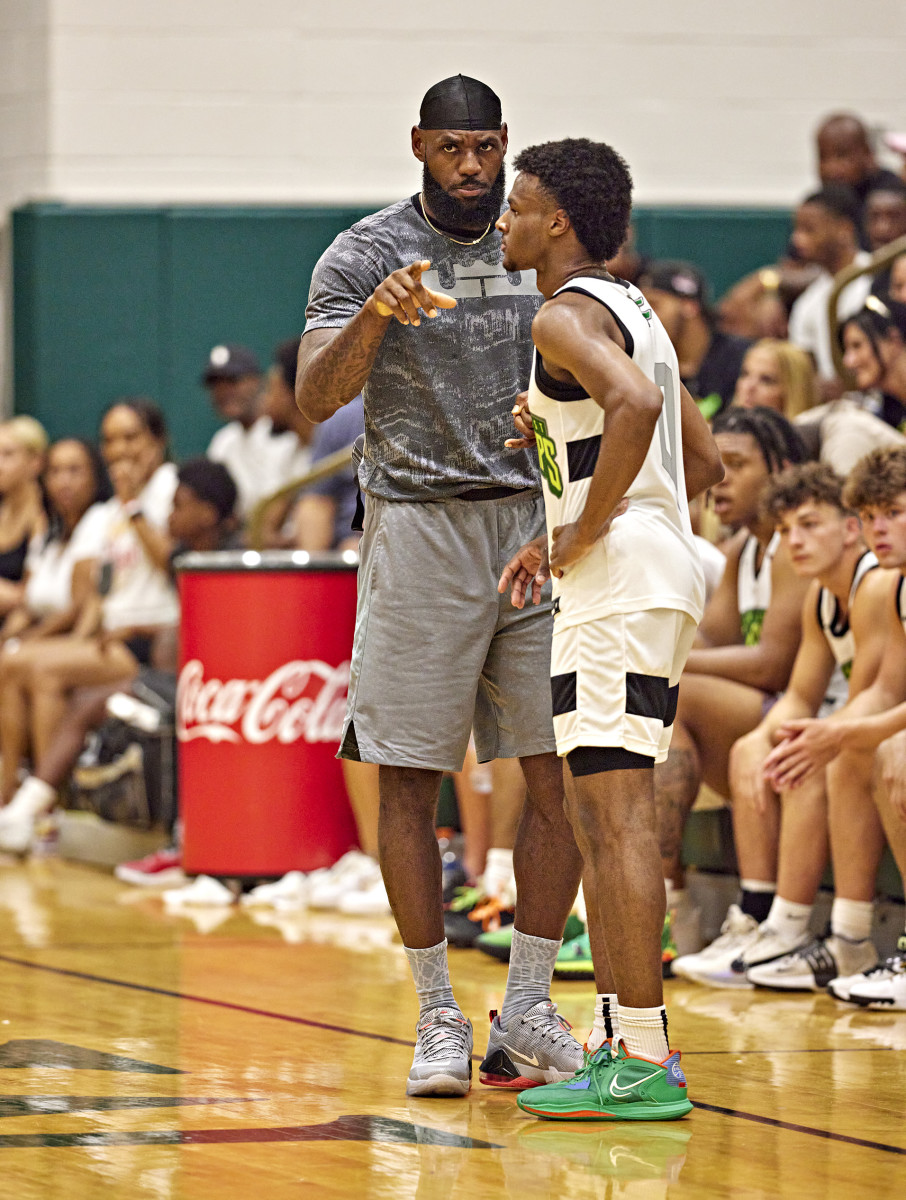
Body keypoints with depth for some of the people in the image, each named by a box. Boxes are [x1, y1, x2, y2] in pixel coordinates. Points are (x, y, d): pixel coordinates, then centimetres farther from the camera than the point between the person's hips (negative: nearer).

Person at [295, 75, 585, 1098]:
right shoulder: (364, 256, -3)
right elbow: (315, 398, -15)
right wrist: (372, 318, -33)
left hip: (537, 524, 4)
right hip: (419, 526, -4)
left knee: (560, 776, -1)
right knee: (411, 781, -3)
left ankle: (526, 1014, 7)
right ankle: (437, 1017, 5)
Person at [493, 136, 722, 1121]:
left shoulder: (565, 316, -9)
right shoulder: (630, 311, 21)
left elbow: (636, 404, -30)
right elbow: (703, 464, 25)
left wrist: (586, 530, -19)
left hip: (618, 585, -11)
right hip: (656, 570, 11)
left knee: (616, 811, -12)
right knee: (595, 813, 14)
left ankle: (644, 1065, -14)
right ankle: (625, 1041, 16)